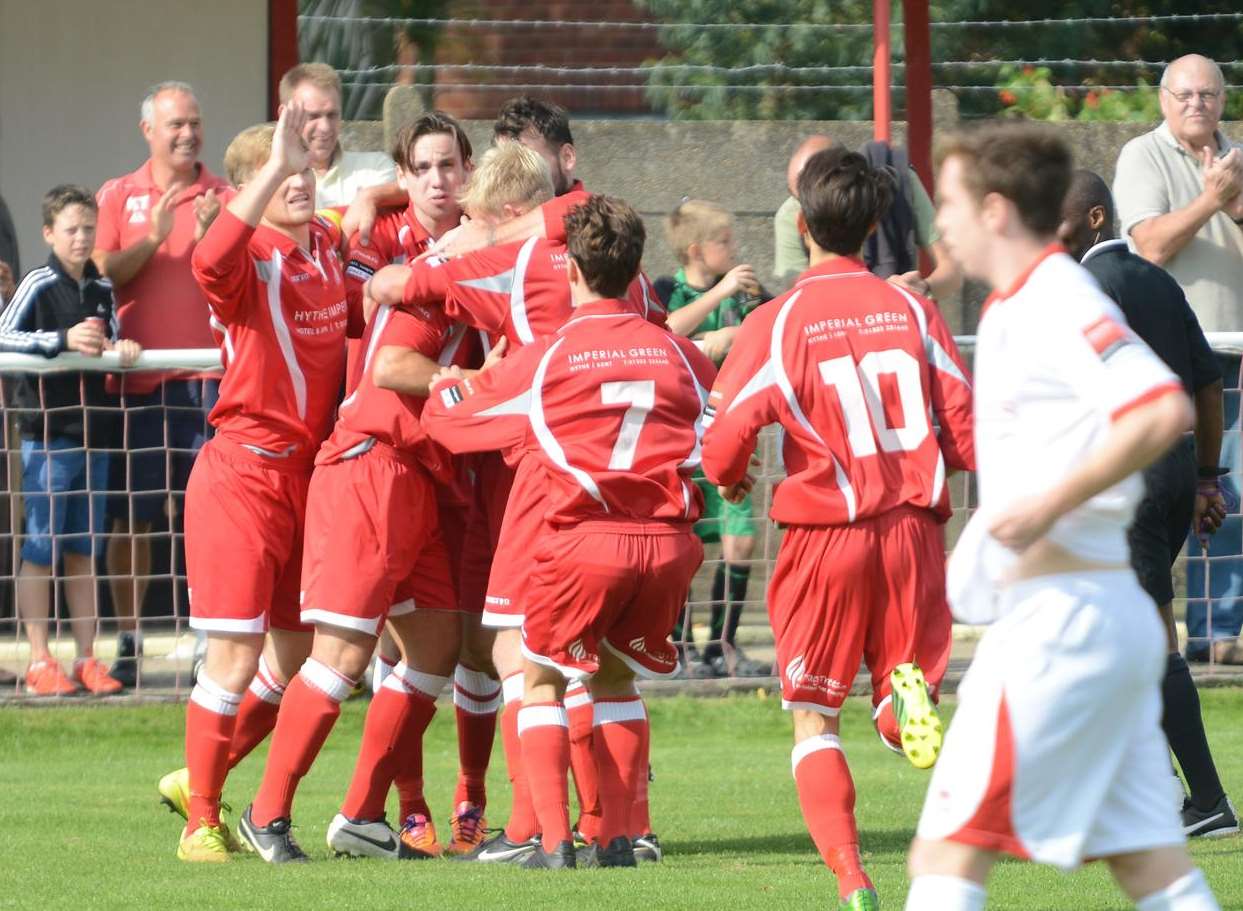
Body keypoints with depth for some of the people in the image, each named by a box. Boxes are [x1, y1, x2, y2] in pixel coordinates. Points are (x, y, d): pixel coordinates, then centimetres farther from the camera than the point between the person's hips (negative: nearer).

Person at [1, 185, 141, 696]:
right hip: (46, 433, -6)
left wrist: (121, 350, -4)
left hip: (93, 431, 6)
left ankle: (87, 658, 13)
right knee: (41, 548, -2)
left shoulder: (103, 289, 11)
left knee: (84, 550, 10)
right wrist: (63, 340, -24)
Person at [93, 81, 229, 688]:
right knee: (131, 517, 0)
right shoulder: (118, 197, 10)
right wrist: (153, 238, -13)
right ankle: (128, 643, 7)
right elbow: (102, 277, 0)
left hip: (209, 375, 0)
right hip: (138, 378, 0)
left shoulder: (225, 198, 9)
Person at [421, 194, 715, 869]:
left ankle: (552, 839, -1)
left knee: (540, 678, 13)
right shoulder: (679, 355, 10)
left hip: (584, 542, -4)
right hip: (667, 541, 4)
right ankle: (616, 835, 14)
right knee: (616, 678, 23)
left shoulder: (543, 360, 2)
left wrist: (447, 385, 37)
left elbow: (446, 419, 13)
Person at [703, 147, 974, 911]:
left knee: (813, 718, 10)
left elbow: (726, 442, -10)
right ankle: (911, 696, -24)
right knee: (906, 697, 15)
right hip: (914, 525, 2)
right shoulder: (912, 310, 2)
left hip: (825, 531, -2)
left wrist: (731, 480, 14)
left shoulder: (780, 320, -6)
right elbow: (967, 435, 2)